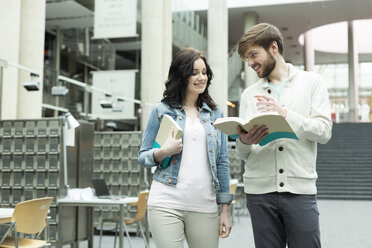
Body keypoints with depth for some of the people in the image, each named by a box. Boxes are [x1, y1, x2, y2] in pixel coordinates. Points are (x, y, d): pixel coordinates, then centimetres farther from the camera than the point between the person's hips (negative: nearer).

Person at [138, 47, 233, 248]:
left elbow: (222, 163, 11)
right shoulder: (161, 110, 5)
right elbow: (142, 158, 7)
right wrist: (164, 151, -15)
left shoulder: (216, 113, 12)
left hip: (205, 207, 2)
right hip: (166, 205, -2)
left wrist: (225, 210, 7)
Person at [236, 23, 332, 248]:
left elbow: (324, 132, -3)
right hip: (260, 190, 2)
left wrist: (285, 113, -15)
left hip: (300, 189, -2)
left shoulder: (312, 82, 7)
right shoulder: (249, 94, 13)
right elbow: (243, 153, 12)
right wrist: (244, 142, -12)